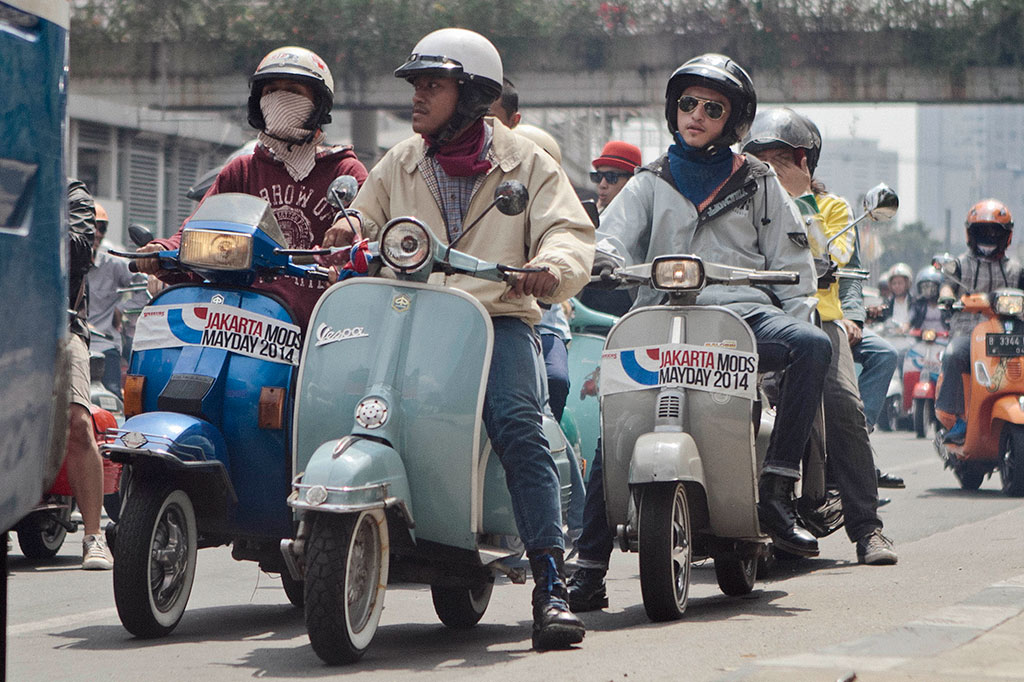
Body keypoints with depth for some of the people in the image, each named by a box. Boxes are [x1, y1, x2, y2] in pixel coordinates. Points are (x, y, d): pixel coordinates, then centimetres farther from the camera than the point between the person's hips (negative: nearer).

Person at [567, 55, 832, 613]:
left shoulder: (757, 183, 19)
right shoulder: (650, 183, 22)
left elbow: (790, 262, 15)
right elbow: (617, 233, 6)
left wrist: (795, 319, -2)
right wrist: (601, 260, -18)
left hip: (743, 314, 0)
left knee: (813, 346, -31)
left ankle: (776, 491, -27)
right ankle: (589, 564, -18)